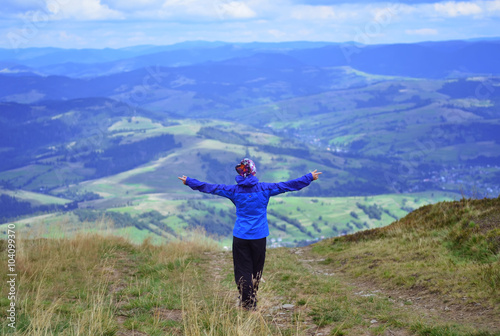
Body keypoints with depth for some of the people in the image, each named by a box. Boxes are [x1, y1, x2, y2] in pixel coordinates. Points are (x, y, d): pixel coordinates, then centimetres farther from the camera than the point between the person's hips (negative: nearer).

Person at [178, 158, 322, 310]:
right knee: (256, 269, 15)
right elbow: (288, 185, -2)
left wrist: (188, 181, 17)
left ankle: (247, 302, 2)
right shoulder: (264, 188, -5)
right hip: (259, 236, 0)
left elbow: (209, 187, 6)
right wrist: (309, 178, 7)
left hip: (240, 237, 0)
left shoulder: (234, 190, -1)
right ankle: (252, 299, 25)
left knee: (243, 270, 4)